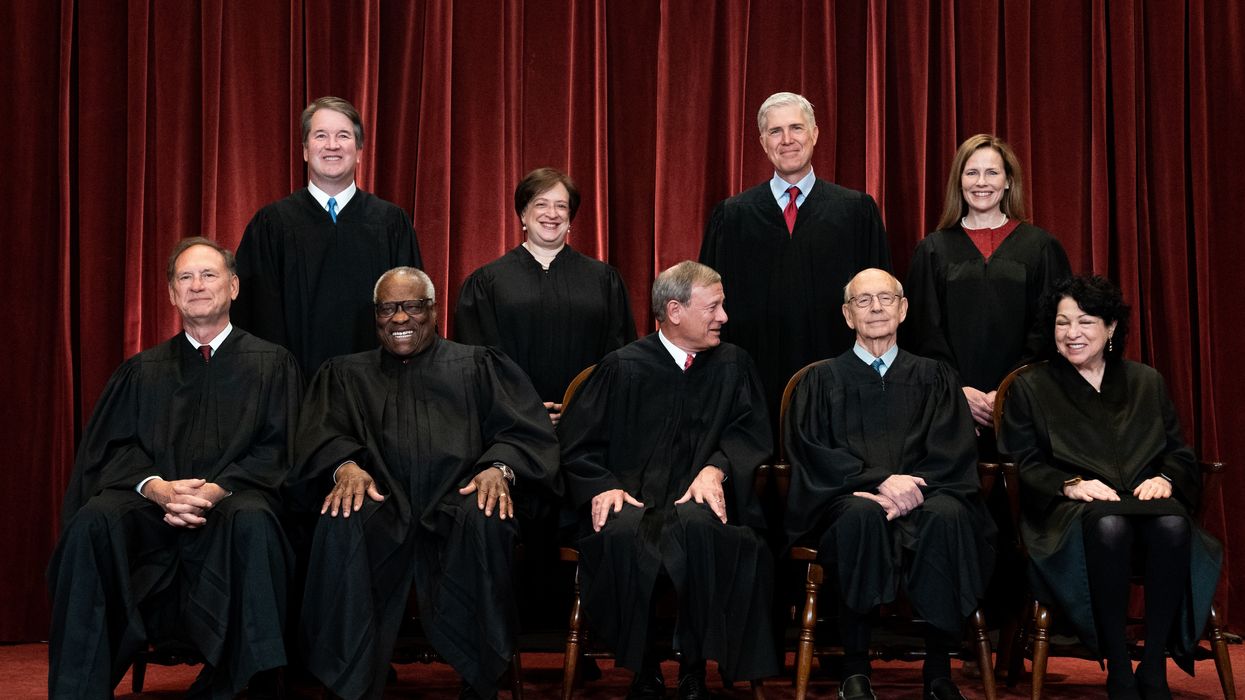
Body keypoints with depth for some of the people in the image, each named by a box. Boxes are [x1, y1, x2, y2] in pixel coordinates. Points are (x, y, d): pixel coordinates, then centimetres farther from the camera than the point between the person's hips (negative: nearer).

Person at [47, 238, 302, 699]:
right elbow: (116, 449, 10)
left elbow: (276, 449, 4)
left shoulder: (271, 363, 15)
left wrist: (216, 490, -14)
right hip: (150, 505, 2)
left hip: (230, 503, -2)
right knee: (92, 522, -30)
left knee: (252, 521, -38)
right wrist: (157, 487, -13)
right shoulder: (142, 371, 21)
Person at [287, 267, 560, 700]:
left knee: (483, 519, -36)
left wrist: (500, 467, -13)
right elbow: (323, 436, 9)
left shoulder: (478, 366, 21)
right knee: (341, 522, -34)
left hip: (456, 504, -1)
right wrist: (345, 465, -15)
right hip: (381, 507, 1)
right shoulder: (345, 374, 25)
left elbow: (527, 432, 9)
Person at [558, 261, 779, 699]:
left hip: (699, 499, 1)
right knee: (622, 532, -36)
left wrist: (716, 468, -11)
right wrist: (603, 486, -12)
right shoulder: (623, 367, 7)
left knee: (699, 525, -36)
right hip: (634, 499, -1)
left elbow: (751, 432, 9)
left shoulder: (733, 364, 14)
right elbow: (578, 445, 7)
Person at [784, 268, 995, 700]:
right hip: (846, 500, -1)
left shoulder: (932, 377, 19)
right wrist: (879, 481, -16)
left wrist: (907, 489, -15)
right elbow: (813, 454, 0)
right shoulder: (823, 380, 15)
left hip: (920, 496, 1)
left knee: (947, 514, -34)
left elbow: (953, 453, 6)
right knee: (863, 515, -37)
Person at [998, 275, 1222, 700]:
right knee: (1108, 525, -40)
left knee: (1174, 524, -35)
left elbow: (1180, 454, 18)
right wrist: (1071, 485, -13)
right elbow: (1022, 464, 5)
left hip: (1144, 500, 3)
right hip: (1070, 510, -2)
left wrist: (1165, 478, -6)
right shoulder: (1031, 386, 14)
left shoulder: (1147, 382, 21)